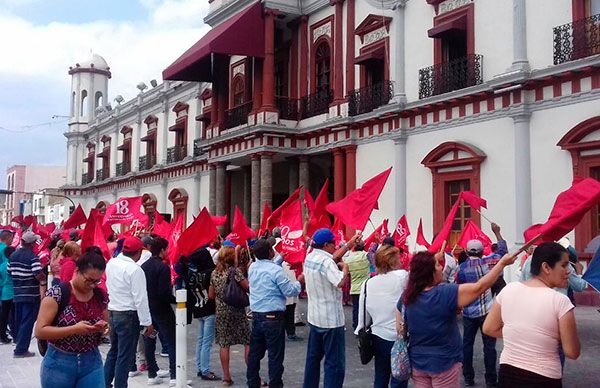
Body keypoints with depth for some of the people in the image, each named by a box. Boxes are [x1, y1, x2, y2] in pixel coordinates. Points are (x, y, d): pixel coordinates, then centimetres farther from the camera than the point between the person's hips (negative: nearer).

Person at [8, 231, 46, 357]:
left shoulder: (13, 255, 7)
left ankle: (20, 345, 25)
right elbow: (39, 276, -23)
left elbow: (9, 272, 16)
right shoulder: (33, 257, -16)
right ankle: (21, 350, -2)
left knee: (19, 321, 16)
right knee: (27, 322, -2)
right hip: (31, 295, -7)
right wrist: (44, 279, -3)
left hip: (17, 294, 7)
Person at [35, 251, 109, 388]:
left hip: (92, 363, 3)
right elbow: (40, 331, -17)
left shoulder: (101, 296, 0)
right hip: (59, 363, -3)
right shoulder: (57, 294, -14)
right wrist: (74, 329, -26)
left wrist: (103, 328, -10)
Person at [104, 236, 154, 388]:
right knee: (125, 356, 3)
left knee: (113, 351, 21)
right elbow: (140, 299, -19)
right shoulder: (135, 270, -19)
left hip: (112, 312, 8)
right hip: (128, 315, -7)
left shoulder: (111, 263, 1)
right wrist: (147, 323, -13)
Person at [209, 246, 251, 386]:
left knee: (224, 344, 7)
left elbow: (211, 295, 12)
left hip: (221, 312, 5)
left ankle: (226, 377, 11)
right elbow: (248, 287, -15)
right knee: (248, 343, 3)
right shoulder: (234, 270, -10)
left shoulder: (214, 273, 6)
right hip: (237, 311, -5)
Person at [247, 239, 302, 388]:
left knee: (255, 353, 15)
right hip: (273, 317, -7)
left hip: (256, 316, 7)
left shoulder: (252, 268, 4)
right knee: (275, 355, 1)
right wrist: (299, 281, 5)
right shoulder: (275, 270, -17)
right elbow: (290, 291, -13)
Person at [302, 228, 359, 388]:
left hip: (314, 317, 9)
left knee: (313, 357, 20)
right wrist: (345, 267, -16)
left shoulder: (310, 257, 5)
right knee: (335, 363, -2)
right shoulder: (326, 262, -21)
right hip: (331, 320, -9)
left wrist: (348, 245, 17)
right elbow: (340, 282, -33)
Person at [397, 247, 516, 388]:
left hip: (417, 362, 5)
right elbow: (479, 287, -18)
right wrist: (502, 263, -11)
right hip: (444, 363, -5)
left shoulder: (406, 297, -6)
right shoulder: (446, 293, -21)